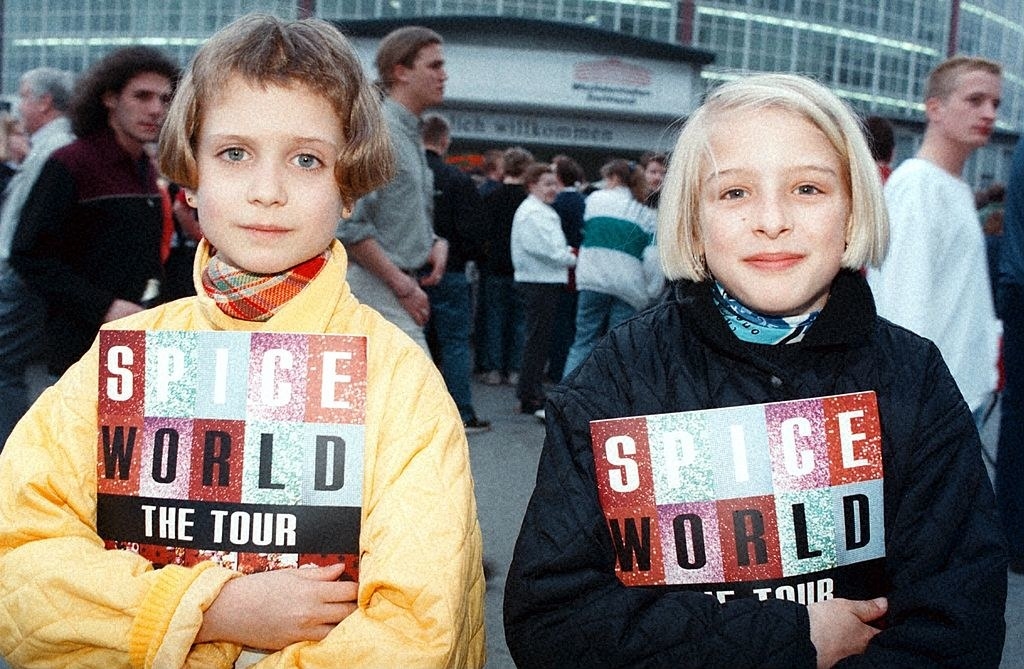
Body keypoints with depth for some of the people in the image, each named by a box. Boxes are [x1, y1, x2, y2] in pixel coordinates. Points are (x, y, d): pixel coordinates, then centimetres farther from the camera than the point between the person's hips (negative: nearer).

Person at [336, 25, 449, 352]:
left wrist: (437, 244, 5)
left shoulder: (410, 134, 16)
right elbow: (348, 225, -21)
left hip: (397, 287, 10)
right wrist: (403, 286, -17)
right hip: (377, 288, -10)